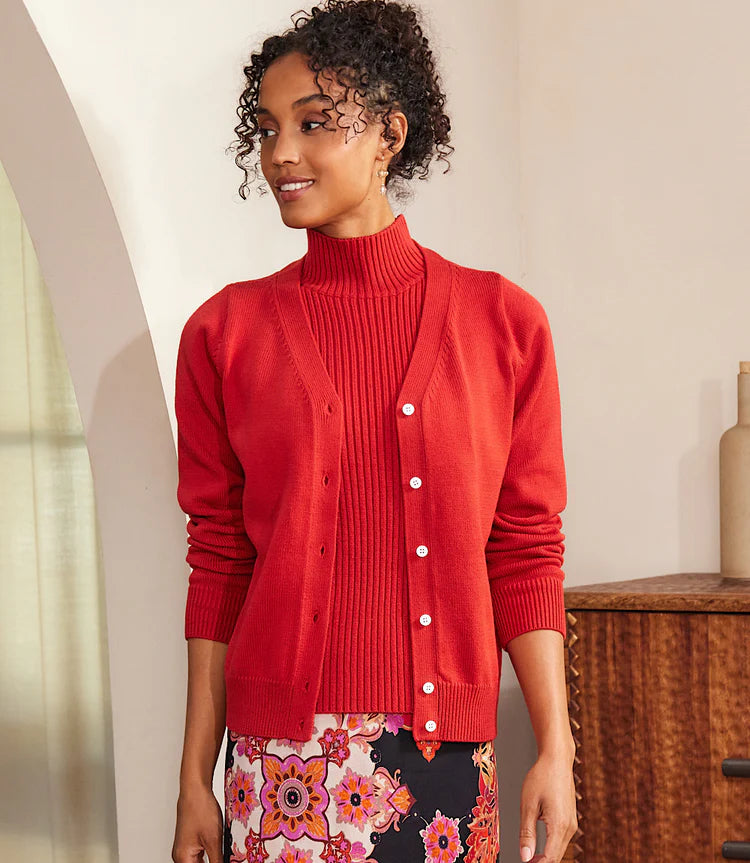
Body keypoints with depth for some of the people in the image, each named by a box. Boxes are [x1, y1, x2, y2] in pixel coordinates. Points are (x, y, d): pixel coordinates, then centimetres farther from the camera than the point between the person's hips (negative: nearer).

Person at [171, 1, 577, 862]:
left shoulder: (502, 321, 2)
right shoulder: (225, 332, 2)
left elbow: (525, 558, 2)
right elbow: (217, 567, 3)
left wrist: (556, 751, -2)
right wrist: (195, 778, 2)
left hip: (447, 753, 0)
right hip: (281, 756, 0)